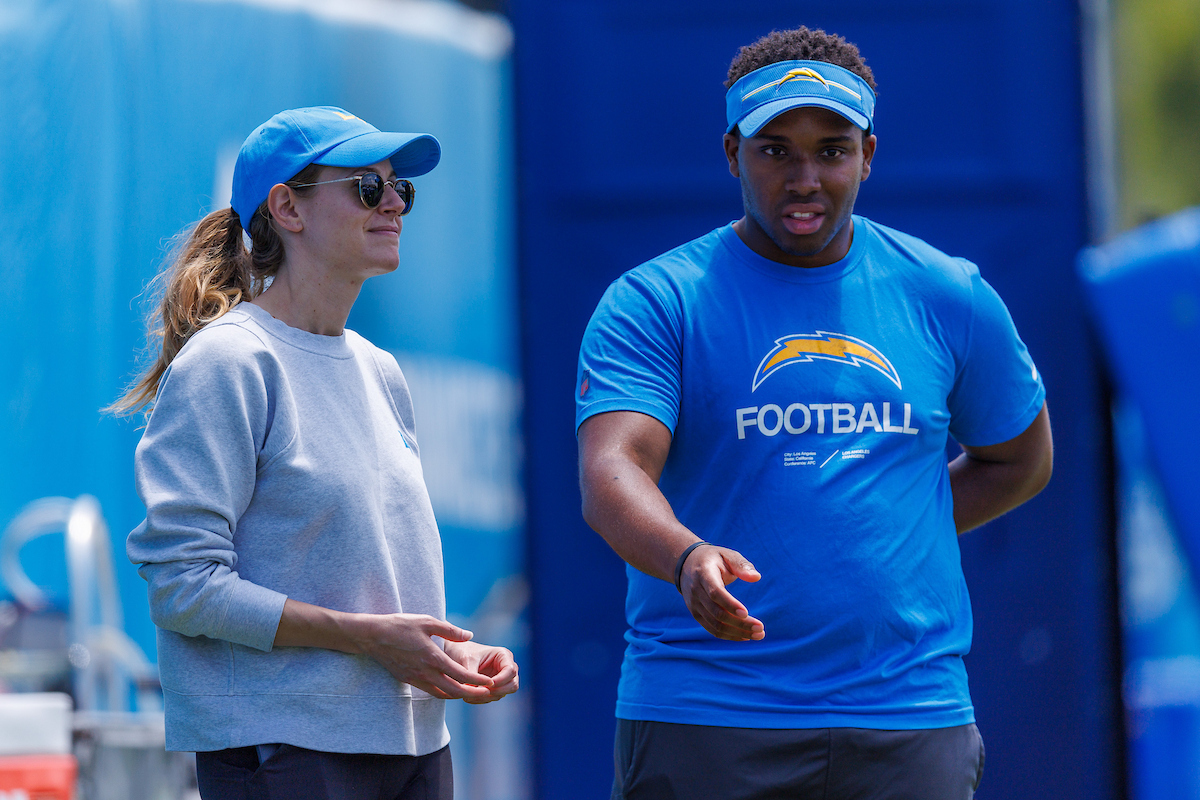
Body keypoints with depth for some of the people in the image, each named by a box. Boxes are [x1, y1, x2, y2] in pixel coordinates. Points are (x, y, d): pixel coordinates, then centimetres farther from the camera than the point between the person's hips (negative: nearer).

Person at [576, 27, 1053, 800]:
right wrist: (689, 557, -38)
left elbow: (1019, 459, 23)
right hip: (701, 725, -2)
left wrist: (881, 539, 10)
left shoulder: (949, 296, 9)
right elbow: (610, 473, -17)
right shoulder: (653, 303, -2)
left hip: (908, 723, 3)